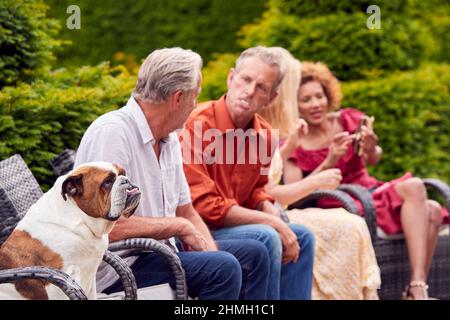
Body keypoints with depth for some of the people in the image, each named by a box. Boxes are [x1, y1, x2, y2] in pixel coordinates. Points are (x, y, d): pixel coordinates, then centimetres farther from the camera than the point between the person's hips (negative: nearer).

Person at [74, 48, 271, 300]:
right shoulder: (112, 132, -18)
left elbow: (187, 213, 17)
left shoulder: (170, 140, 11)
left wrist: (212, 253, -3)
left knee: (254, 254, 7)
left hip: (160, 249, 10)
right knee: (224, 268, -25)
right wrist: (179, 226, -15)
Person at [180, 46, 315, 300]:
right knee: (265, 239, -26)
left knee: (302, 238, 5)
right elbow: (204, 205, -24)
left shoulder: (264, 134, 4)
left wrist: (273, 216, -7)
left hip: (231, 223, 9)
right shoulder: (197, 125, -21)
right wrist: (273, 223, -20)